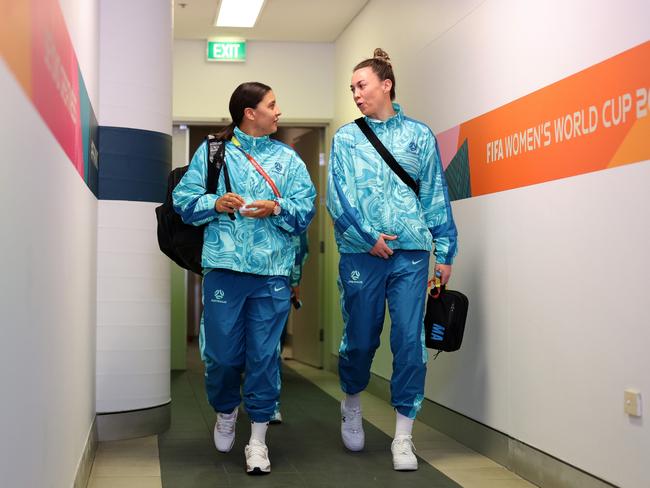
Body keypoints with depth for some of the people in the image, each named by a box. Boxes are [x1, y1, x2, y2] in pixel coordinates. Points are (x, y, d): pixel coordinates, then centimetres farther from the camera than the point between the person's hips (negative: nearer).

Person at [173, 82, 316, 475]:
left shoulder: (288, 158, 14)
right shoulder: (212, 151, 9)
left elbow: (306, 208, 5)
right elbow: (185, 199, 6)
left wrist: (276, 208, -12)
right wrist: (215, 204, -11)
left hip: (272, 272, 1)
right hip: (224, 267, -1)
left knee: (264, 355, 1)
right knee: (221, 353, 3)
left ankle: (258, 438, 12)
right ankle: (226, 411, 33)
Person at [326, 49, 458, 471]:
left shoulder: (419, 135, 9)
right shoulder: (346, 138, 8)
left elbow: (436, 196, 9)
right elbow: (337, 196, 0)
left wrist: (446, 251, 6)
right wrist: (367, 236, -10)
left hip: (411, 252, 0)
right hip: (360, 252, 0)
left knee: (410, 341, -4)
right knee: (360, 339, 7)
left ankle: (403, 437, 6)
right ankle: (352, 404, 36)